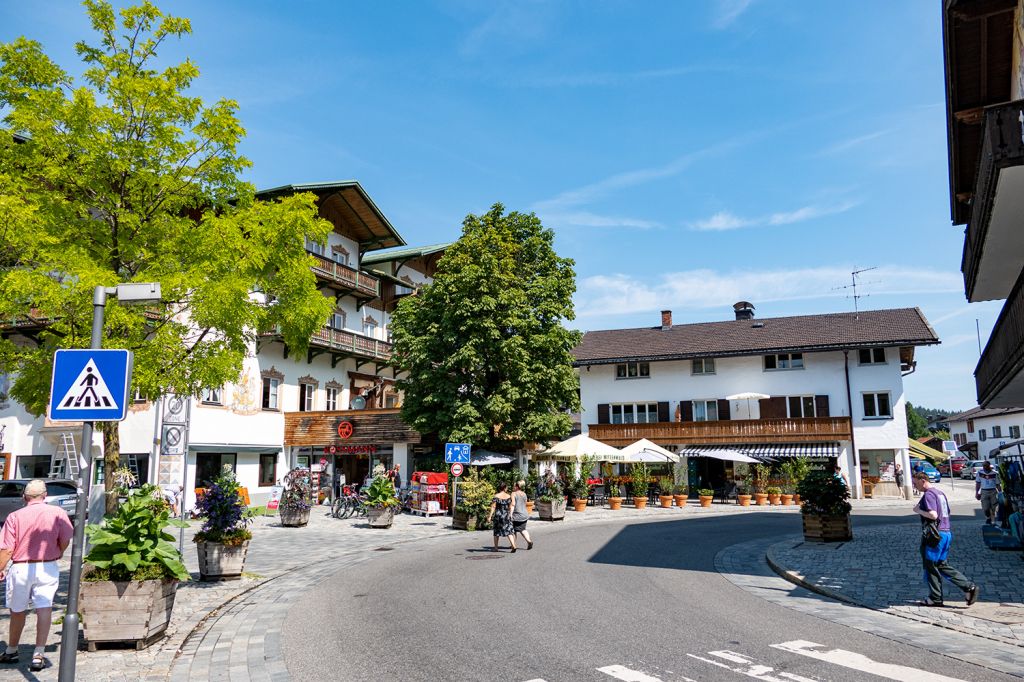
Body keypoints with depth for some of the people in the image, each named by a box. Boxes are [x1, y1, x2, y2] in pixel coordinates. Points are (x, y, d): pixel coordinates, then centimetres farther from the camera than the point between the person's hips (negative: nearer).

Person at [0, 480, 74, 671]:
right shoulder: (58, 513, -5)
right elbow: (65, 542, -4)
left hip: (20, 568, 1)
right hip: (47, 568, -1)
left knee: (18, 611, 16)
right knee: (44, 608, -1)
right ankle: (38, 655, -6)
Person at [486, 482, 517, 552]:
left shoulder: (496, 496, -7)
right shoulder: (509, 496, 0)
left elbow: (493, 507, -11)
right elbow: (510, 507, 6)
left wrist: (490, 516, -10)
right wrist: (510, 515, 18)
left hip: (498, 515, -1)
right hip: (507, 515, 1)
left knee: (496, 532, 14)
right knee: (509, 531, 1)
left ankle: (496, 548, 20)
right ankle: (513, 546, -17)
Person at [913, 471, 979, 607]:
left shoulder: (929, 494, -14)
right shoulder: (940, 492, 17)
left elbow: (933, 515, -25)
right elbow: (947, 513, 22)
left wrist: (918, 510, -11)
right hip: (946, 533, 10)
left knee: (930, 565, 1)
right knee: (941, 565, 14)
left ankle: (935, 598, 8)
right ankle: (969, 587, 7)